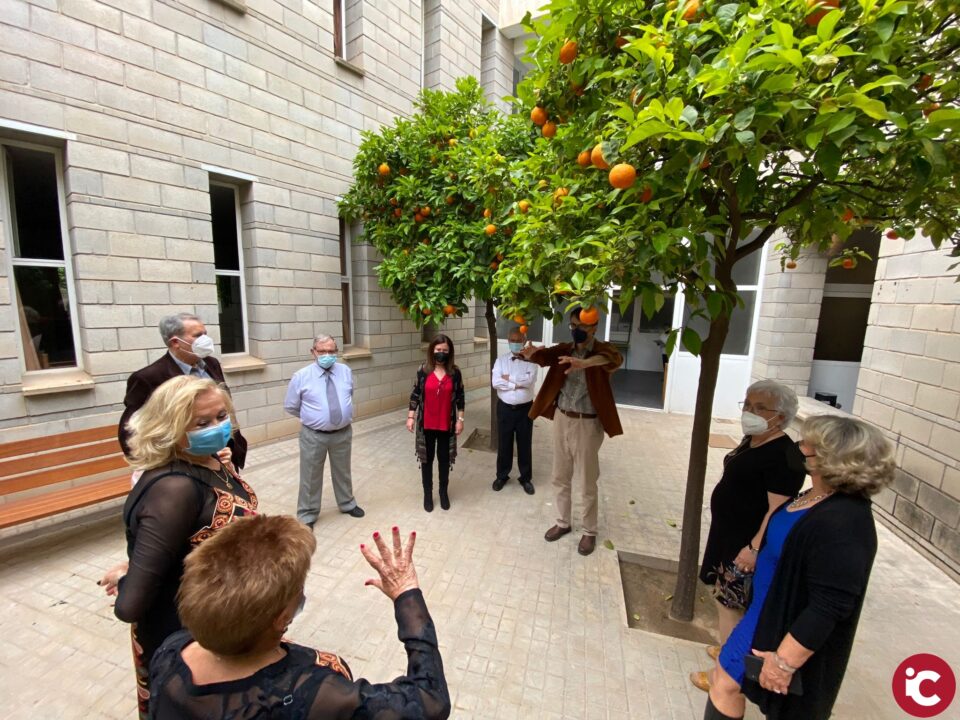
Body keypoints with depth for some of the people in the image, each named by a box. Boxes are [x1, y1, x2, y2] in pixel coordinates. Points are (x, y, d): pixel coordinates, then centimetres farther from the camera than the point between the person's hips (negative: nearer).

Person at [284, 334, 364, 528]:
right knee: (310, 476, 12)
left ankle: (347, 504, 43)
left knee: (342, 472, 21)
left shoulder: (346, 372, -2)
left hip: (343, 433, 3)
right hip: (313, 435, -2)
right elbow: (290, 406, 0)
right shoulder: (301, 376, -11)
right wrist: (311, 417, 7)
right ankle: (307, 516, 32)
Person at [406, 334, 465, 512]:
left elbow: (460, 397, 0)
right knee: (427, 458, 12)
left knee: (444, 458, 13)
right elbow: (415, 394, -1)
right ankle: (427, 493, 28)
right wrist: (410, 417, -3)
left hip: (446, 425, 0)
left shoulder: (455, 372, -5)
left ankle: (443, 492, 32)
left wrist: (460, 419, -3)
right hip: (426, 424, 0)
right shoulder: (423, 371, -5)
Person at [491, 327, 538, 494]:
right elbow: (495, 383, -13)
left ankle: (526, 478, 29)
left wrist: (508, 377, -13)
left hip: (525, 409, -1)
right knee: (503, 443, 12)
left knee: (525, 444, 11)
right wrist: (517, 384, -17)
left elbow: (528, 380, -21)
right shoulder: (501, 360, 1)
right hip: (505, 408, 1)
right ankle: (502, 476, 31)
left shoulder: (531, 361, -3)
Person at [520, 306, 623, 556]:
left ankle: (589, 531, 31)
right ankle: (563, 523, 37)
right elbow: (544, 356, -16)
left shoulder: (601, 349, -11)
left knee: (588, 482, 10)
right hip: (561, 419, 5)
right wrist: (531, 353, -42)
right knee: (560, 478, 17)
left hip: (587, 424, -4)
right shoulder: (564, 349, 2)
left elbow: (615, 359, -35)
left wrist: (584, 363, -56)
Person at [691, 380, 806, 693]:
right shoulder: (752, 441, 6)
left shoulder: (784, 456, -22)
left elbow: (778, 510, -25)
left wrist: (755, 547, -27)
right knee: (728, 601, 22)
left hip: (748, 544, -9)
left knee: (728, 604, 3)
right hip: (730, 535, 9)